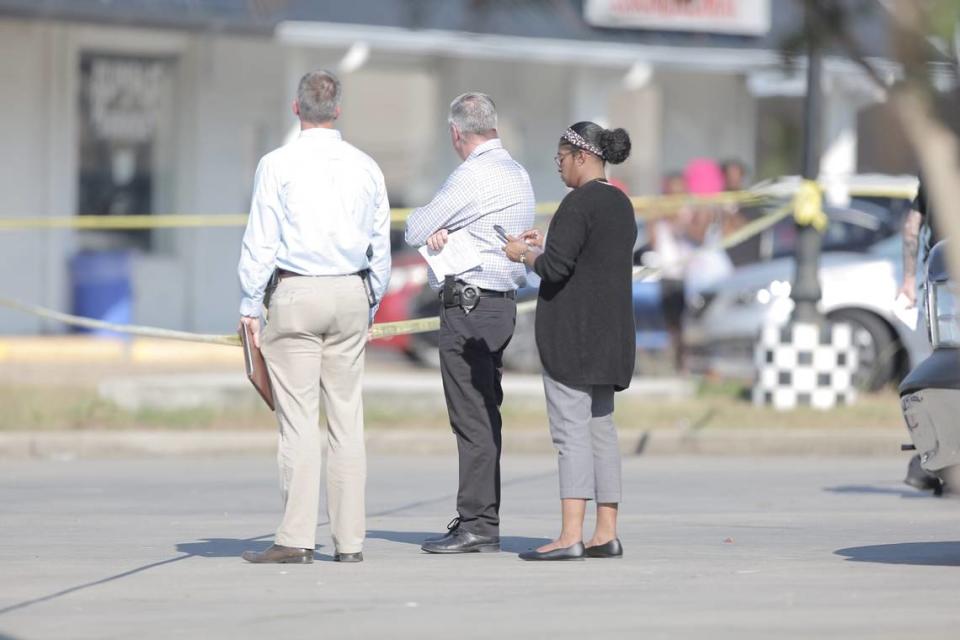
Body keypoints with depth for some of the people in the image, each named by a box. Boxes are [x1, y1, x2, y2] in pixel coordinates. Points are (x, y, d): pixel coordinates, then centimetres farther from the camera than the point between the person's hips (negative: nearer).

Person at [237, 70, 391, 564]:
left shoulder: (278, 165, -5)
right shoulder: (366, 168, 8)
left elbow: (260, 242, -6)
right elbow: (380, 247, 13)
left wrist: (250, 306, 0)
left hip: (296, 292, -4)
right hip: (351, 292, 4)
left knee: (298, 420, -6)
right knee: (347, 418, 6)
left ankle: (296, 538, -9)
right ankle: (349, 539, 5)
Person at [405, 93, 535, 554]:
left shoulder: (472, 177, -14)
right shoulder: (517, 175, 16)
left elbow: (414, 231, -9)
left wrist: (427, 225, 13)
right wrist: (441, 231, -6)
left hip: (469, 306, -10)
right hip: (502, 303, 10)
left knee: (473, 420, -8)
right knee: (486, 419, 12)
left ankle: (478, 526, -9)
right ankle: (481, 520, 16)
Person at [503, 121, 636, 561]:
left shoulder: (579, 203, -14)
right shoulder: (620, 204, 14)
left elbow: (555, 267, -20)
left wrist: (523, 255, -1)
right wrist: (547, 243, 19)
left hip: (571, 334, -9)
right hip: (609, 334, 9)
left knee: (571, 431, -11)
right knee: (600, 429, 12)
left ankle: (570, 536, -15)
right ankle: (606, 534, 11)